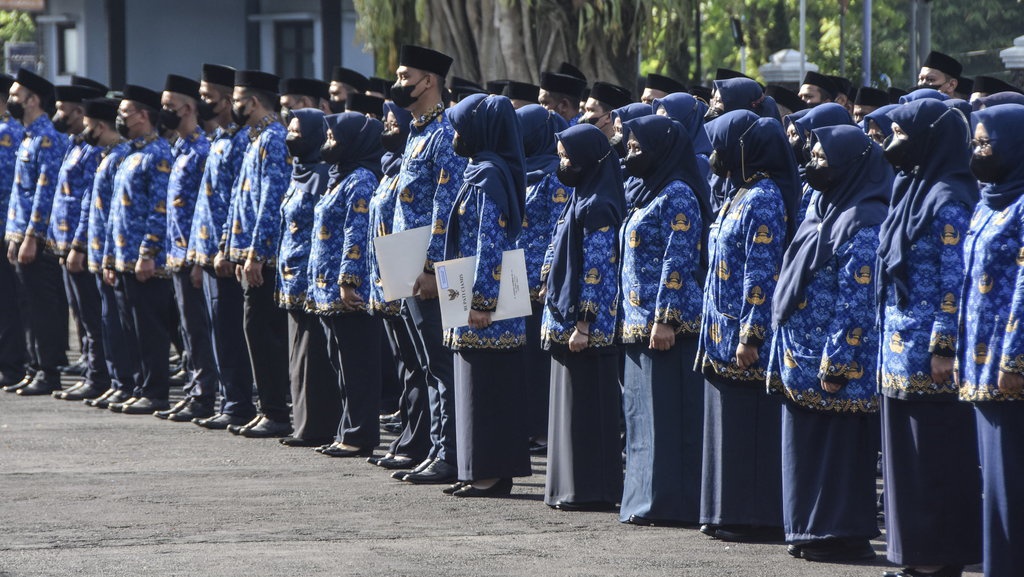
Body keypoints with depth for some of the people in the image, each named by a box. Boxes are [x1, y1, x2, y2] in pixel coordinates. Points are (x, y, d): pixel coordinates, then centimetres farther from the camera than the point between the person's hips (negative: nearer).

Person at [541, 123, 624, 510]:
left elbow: (596, 271, -19)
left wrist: (582, 325, -20)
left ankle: (591, 491, -2)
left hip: (586, 324, -10)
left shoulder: (596, 208, -15)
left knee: (585, 404, -5)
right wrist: (559, 316, 19)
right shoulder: (581, 200, 14)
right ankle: (571, 487, 16)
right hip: (567, 319, 10)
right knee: (571, 403, 12)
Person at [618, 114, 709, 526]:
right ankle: (646, 498, 15)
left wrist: (665, 319, -21)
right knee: (643, 411, 11)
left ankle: (669, 501, -7)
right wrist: (629, 319, 21)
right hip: (639, 323, 10)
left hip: (667, 325, -10)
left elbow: (678, 262, -17)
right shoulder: (650, 193, 19)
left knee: (667, 411, -8)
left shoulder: (677, 195, -11)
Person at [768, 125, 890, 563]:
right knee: (807, 445, 12)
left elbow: (856, 303, -19)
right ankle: (812, 530, 18)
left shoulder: (863, 223, -15)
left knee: (838, 447, -3)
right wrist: (784, 353, 17)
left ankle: (843, 534, 3)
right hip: (801, 359, 9)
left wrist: (835, 364, -20)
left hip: (835, 363, -9)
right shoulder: (821, 211, 14)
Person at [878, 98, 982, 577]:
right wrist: (889, 337, 18)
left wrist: (945, 347, -20)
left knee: (936, 456, -4)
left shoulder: (948, 198, -13)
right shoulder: (911, 189, 15)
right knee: (906, 450, 11)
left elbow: (955, 278, -17)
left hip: (928, 352, -10)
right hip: (901, 343, 10)